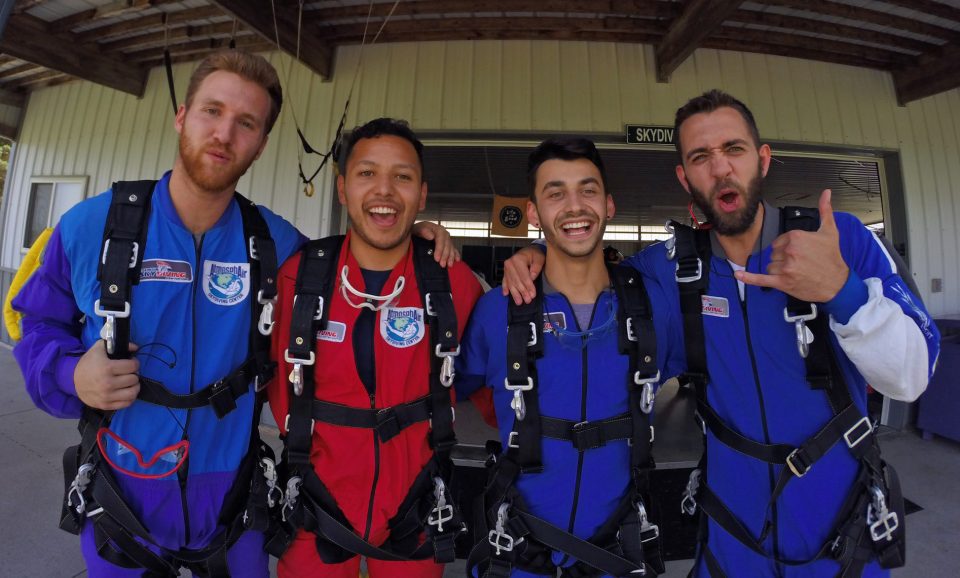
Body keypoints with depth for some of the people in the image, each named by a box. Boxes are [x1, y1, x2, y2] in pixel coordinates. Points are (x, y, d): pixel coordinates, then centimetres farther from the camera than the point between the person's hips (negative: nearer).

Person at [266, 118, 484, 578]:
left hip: (414, 509, 0)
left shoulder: (455, 282, -13)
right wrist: (301, 439, 2)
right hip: (316, 504, 1)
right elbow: (277, 371, 3)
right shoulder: (297, 275, -11)